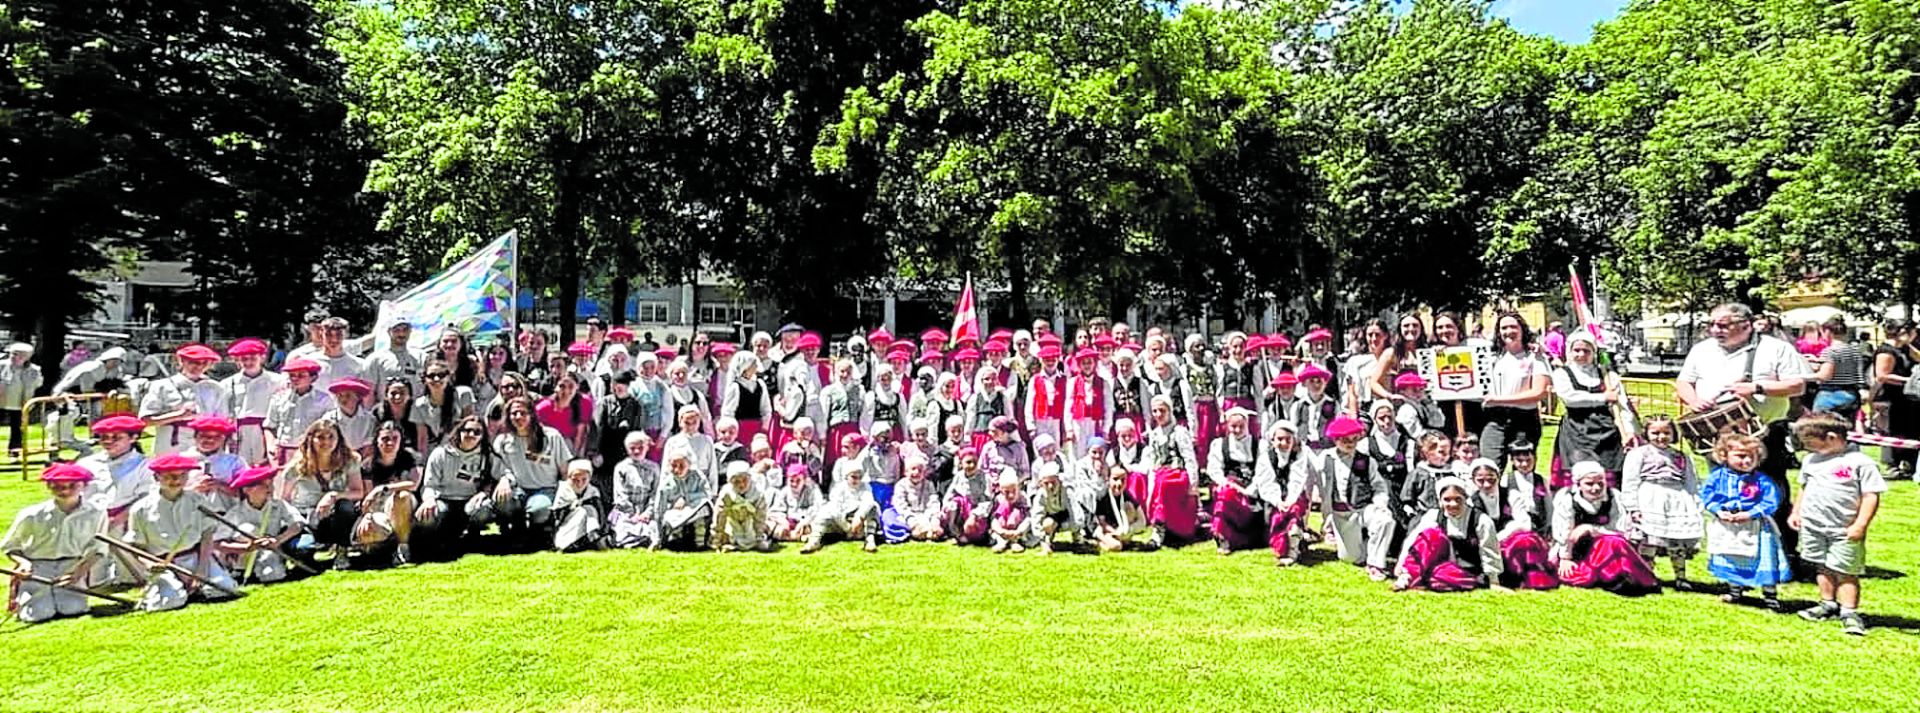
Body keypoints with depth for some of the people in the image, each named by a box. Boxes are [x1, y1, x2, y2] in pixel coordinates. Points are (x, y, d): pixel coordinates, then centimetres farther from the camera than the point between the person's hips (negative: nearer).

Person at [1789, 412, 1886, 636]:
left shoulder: (1861, 463, -12)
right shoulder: (1811, 461, 9)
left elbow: (1871, 496, -13)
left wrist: (1860, 525, -18)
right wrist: (1796, 512, 16)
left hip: (1844, 531, -6)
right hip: (1812, 526, 6)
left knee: (1845, 572, -1)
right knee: (1823, 568, 15)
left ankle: (1849, 612, 7)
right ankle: (1828, 605, 26)